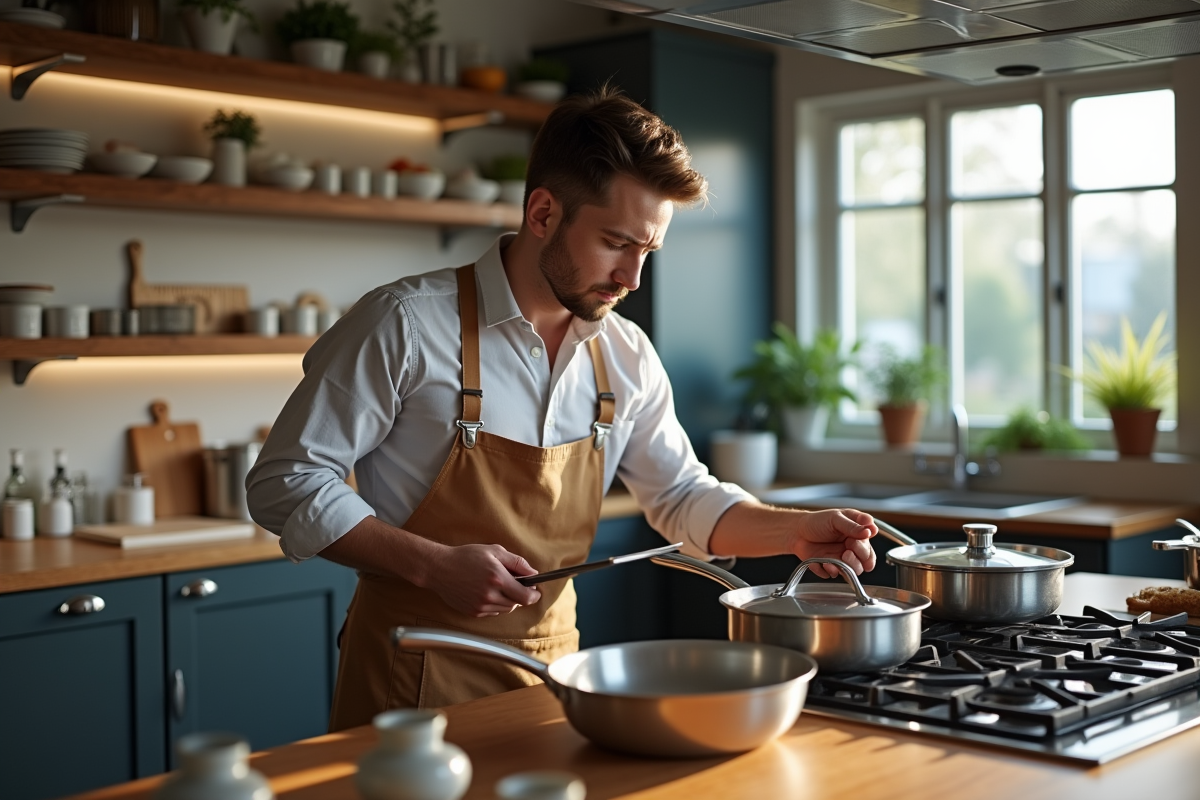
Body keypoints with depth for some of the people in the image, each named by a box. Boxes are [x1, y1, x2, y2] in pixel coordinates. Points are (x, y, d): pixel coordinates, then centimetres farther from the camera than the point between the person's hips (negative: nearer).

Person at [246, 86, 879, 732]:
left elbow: (682, 498, 12)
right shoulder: (407, 323, -16)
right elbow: (286, 482, -13)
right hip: (414, 671, -5)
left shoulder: (626, 356, 2)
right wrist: (436, 566, -22)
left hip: (550, 662, 5)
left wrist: (794, 531, -6)